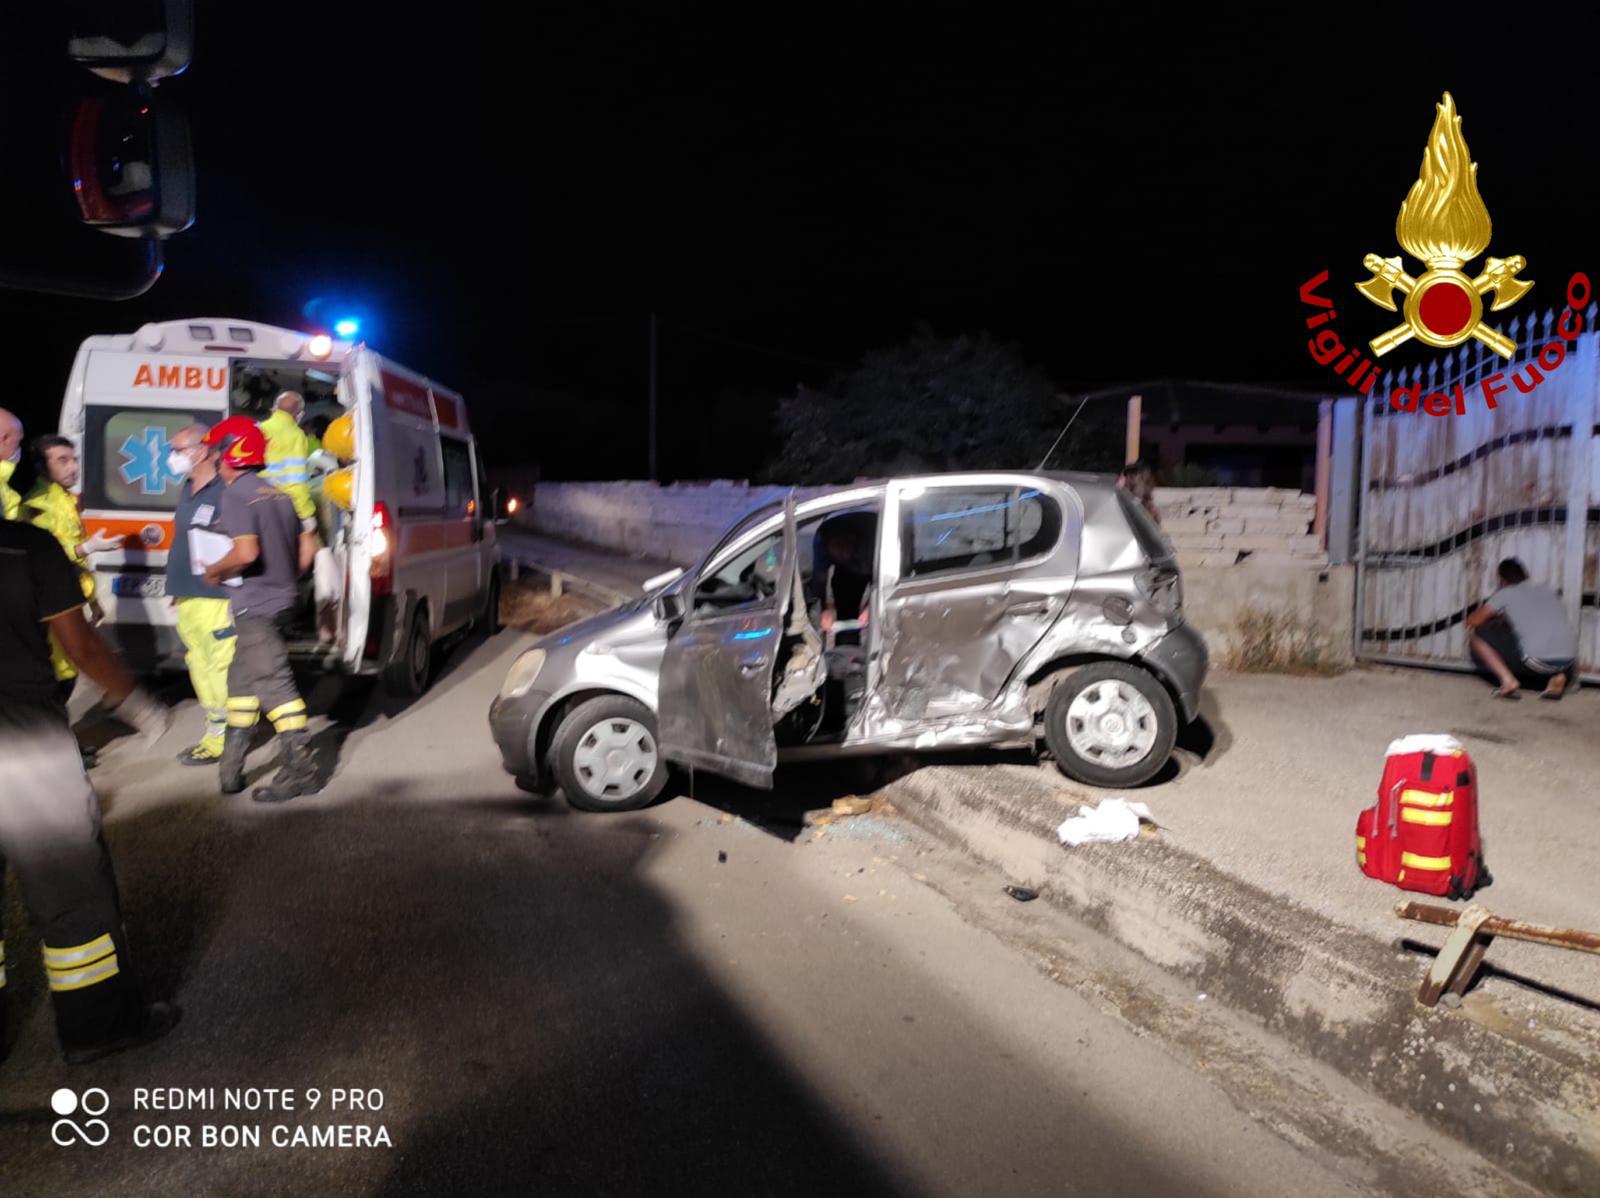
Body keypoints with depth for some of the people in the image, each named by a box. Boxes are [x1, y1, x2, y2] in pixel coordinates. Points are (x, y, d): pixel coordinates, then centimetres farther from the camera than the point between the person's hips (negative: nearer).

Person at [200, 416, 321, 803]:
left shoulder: (236, 495, -13)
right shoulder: (278, 494, 12)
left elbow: (246, 552, -25)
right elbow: (303, 555, 13)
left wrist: (214, 570, -8)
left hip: (255, 605, -9)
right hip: (281, 599, 9)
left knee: (273, 683, -7)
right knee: (242, 678, 18)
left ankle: (299, 770, -4)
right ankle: (230, 766, 26)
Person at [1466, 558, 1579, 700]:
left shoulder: (1506, 593, 11)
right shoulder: (1546, 590, 24)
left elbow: (1472, 622, 15)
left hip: (1536, 661, -5)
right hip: (1568, 662, 5)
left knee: (1476, 634, 10)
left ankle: (1509, 681, -4)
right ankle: (1559, 677, 11)